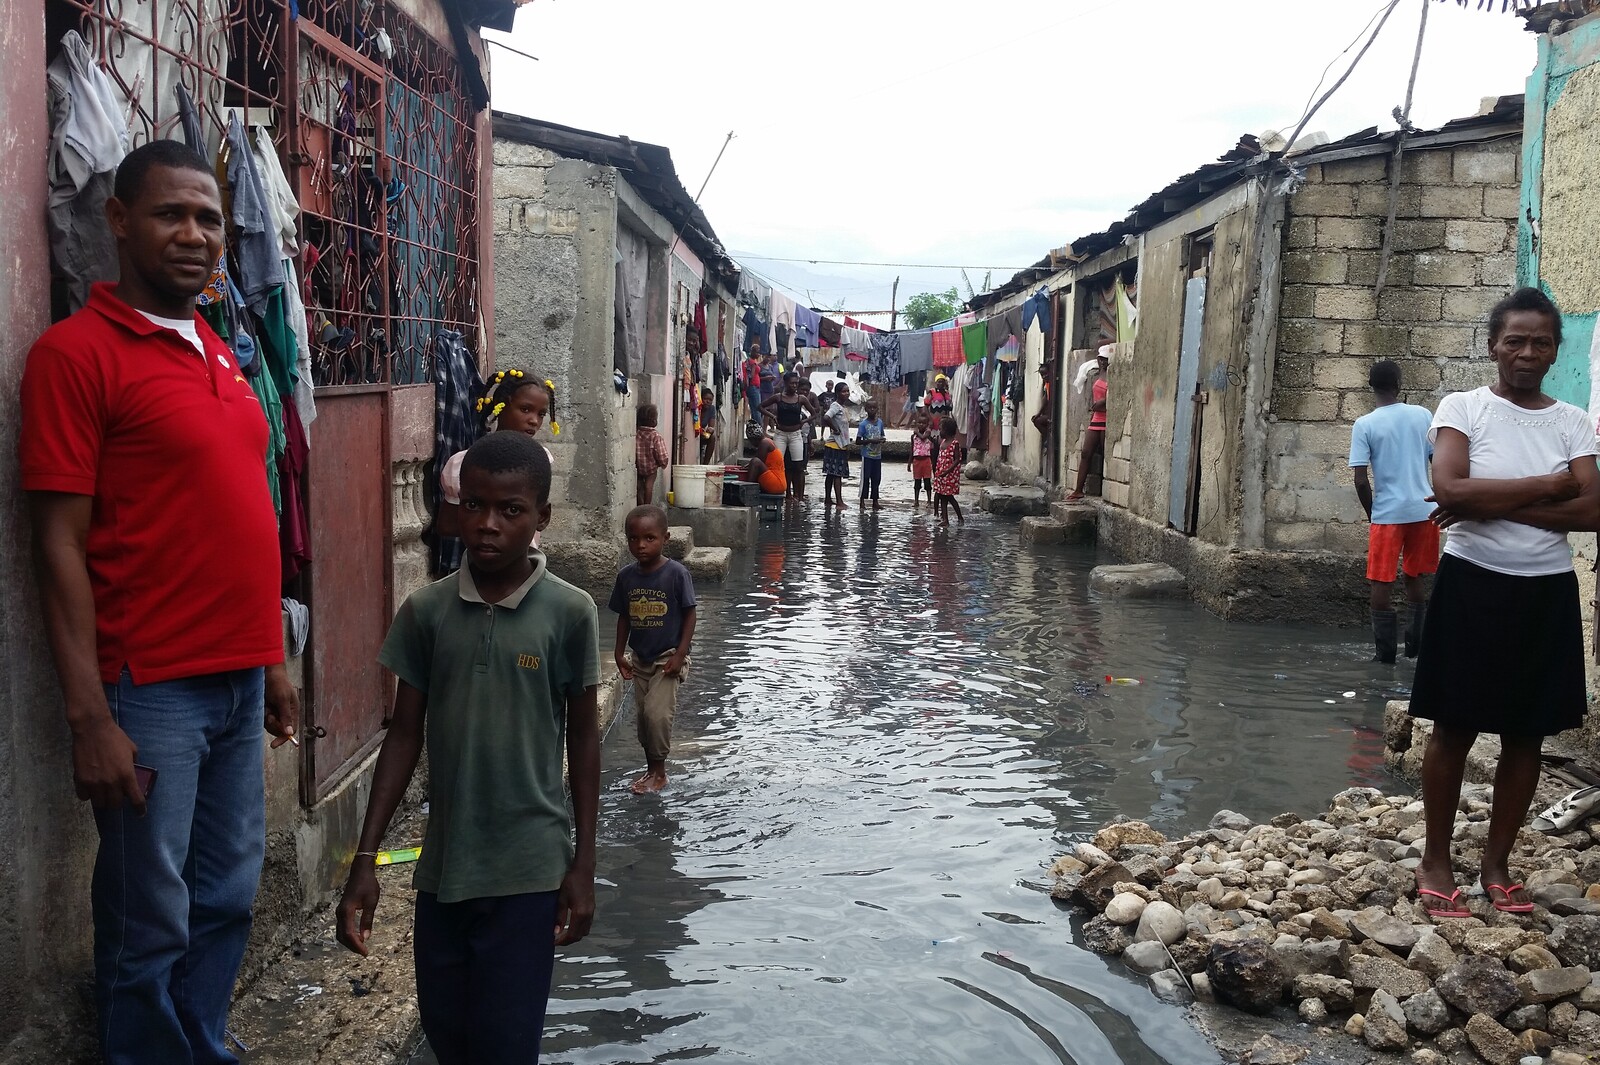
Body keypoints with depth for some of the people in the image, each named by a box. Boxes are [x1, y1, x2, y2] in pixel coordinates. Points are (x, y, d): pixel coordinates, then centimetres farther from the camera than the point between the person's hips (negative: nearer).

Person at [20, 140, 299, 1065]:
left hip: (240, 683, 7)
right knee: (151, 927, 4)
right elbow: (61, 547, -12)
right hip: (149, 692, -7)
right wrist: (91, 718, -15)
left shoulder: (220, 356, 13)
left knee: (228, 900, 15)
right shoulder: (77, 352, -8)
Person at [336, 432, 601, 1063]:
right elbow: (405, 736, 3)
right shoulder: (425, 611, -2)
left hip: (528, 870, -3)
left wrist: (583, 865, -1)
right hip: (441, 866, 3)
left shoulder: (568, 613, -8)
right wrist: (365, 860, 1)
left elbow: (583, 740, -1)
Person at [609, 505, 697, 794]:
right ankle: (651, 767, 27)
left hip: (667, 658, -5)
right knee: (643, 715, 11)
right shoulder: (626, 576, -2)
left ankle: (659, 770, 5)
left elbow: (689, 616, -11)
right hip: (639, 658, 5)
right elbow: (624, 617, 8)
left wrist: (679, 656, -15)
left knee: (657, 713, -13)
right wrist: (620, 654, 5)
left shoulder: (676, 574, -15)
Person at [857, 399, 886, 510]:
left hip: (877, 455, 5)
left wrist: (882, 440, -5)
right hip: (867, 455, -5)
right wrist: (871, 441, -21)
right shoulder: (863, 423, -9)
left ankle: (875, 501, 17)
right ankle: (862, 501, 5)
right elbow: (858, 440, -9)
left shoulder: (880, 422, 6)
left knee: (876, 478, 9)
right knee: (865, 478, -2)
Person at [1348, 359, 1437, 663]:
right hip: (1424, 510, 3)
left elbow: (1361, 480, -10)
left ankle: (1385, 651, 4)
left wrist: (1371, 514, 6)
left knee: (1382, 583, 5)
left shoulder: (1364, 425, -6)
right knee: (1414, 578, 18)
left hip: (1388, 513, -3)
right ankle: (1414, 644, 22)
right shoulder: (1423, 415, 2)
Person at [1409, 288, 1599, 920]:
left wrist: (1490, 504, -17)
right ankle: (1436, 861, 16)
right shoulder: (1463, 407, -4)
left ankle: (1496, 862, 24)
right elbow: (1450, 489, -20)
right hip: (1472, 585, -3)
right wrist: (1549, 485, -15)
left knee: (1526, 733, 10)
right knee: (1454, 728, 4)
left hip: (1545, 592, 3)